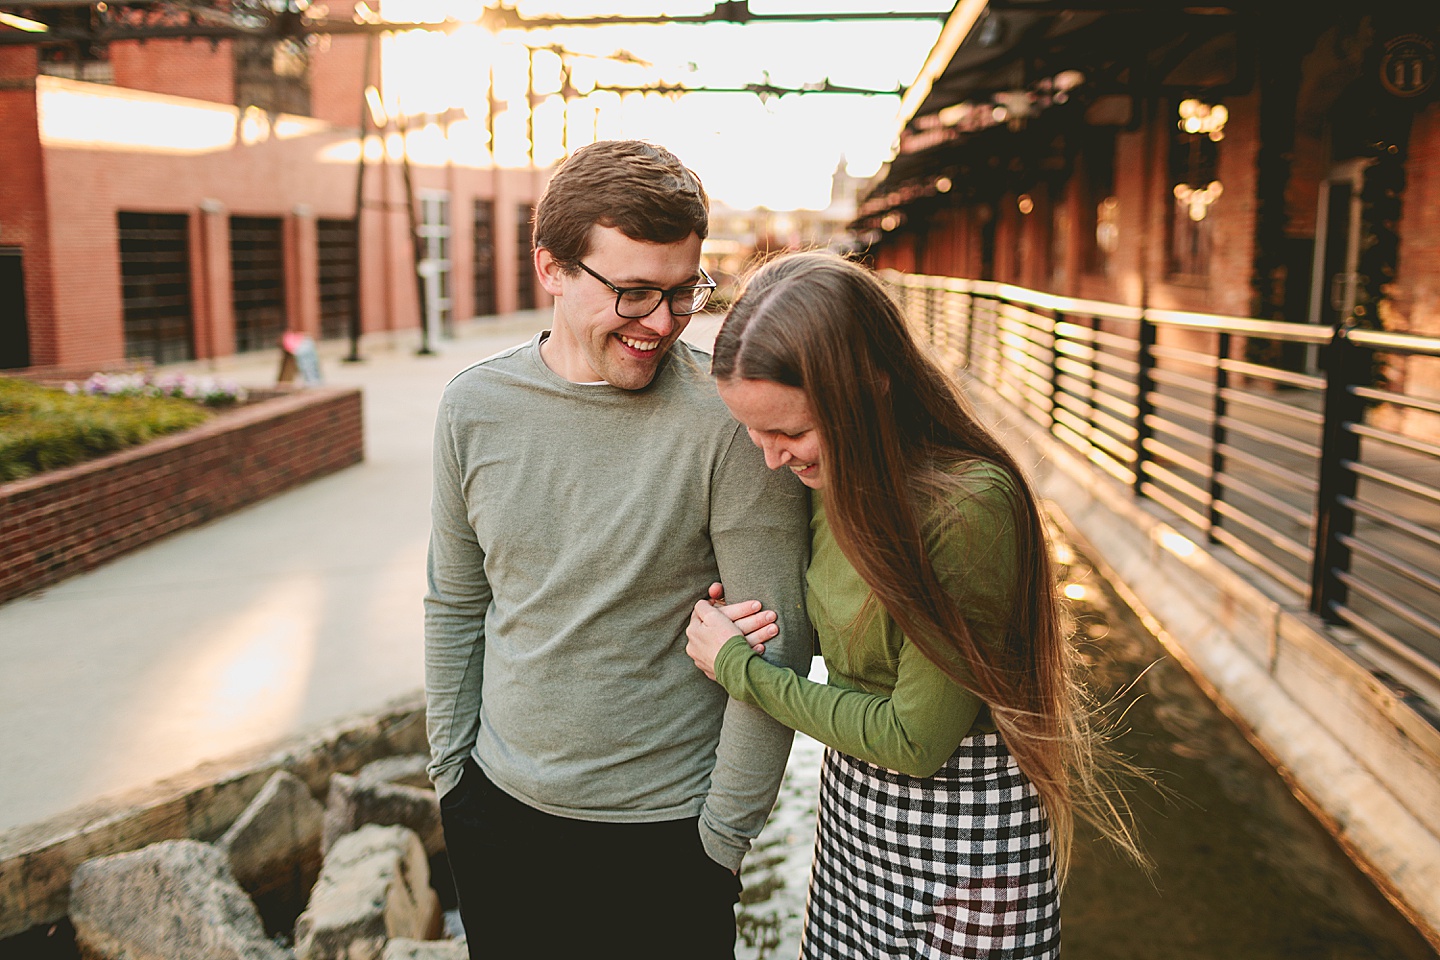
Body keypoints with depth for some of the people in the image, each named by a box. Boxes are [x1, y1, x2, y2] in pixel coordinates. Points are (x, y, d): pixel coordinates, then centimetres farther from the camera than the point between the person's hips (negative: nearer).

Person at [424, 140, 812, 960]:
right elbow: (457, 605, 7)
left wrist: (724, 835, -9)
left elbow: (776, 645, -14)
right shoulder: (475, 408, -4)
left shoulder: (730, 419, -18)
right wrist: (450, 769, 8)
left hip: (665, 833, -4)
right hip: (498, 813, 4)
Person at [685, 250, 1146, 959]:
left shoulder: (970, 507, -28)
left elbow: (915, 740, -24)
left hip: (965, 818, -7)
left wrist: (740, 668, -15)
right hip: (852, 803, 7)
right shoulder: (831, 477, -4)